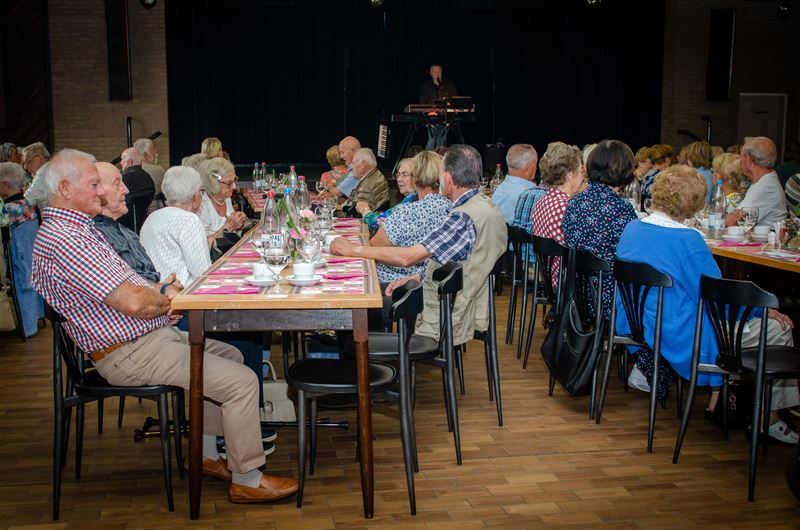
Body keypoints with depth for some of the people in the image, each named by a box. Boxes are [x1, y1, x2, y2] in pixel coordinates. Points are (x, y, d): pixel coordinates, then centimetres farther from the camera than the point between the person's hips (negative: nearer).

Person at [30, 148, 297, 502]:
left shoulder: (79, 228, 14)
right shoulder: (61, 240, -21)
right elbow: (132, 302, -27)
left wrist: (160, 296, 0)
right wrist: (165, 303, -5)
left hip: (152, 334, 11)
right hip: (131, 353, -11)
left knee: (229, 355, 21)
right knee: (242, 381, -15)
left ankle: (207, 455, 24)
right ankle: (247, 480, 1)